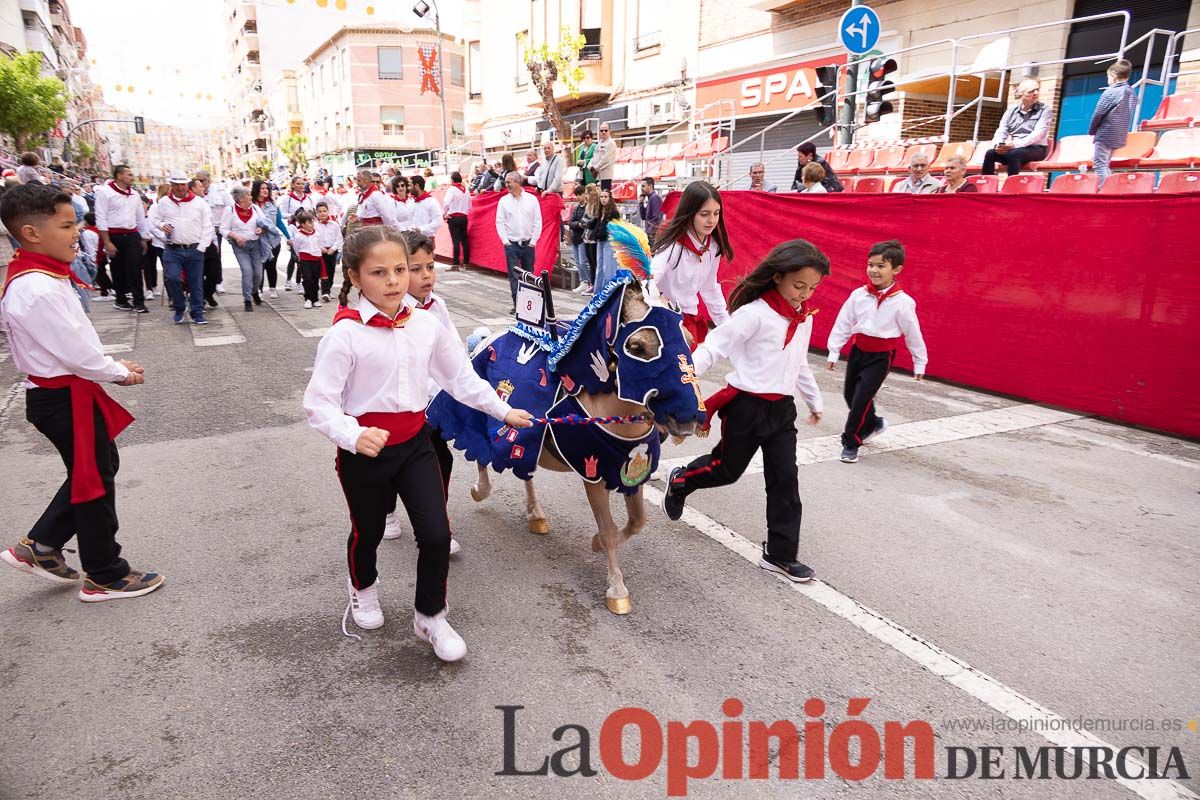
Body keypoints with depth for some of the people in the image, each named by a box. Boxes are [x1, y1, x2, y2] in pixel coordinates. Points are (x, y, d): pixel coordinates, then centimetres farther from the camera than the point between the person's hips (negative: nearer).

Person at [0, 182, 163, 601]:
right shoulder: (39, 290, -26)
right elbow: (77, 354, -24)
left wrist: (113, 365, 4)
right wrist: (121, 372, -8)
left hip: (57, 392, 10)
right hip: (66, 399, -10)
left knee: (99, 467, 22)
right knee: (95, 481, 4)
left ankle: (39, 546, 31)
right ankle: (106, 577, 20)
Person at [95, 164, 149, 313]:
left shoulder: (134, 194, 11)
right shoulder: (105, 192, -6)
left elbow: (141, 217, 18)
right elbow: (101, 218, -9)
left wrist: (143, 239, 15)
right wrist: (107, 242, -14)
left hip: (132, 235, 3)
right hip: (114, 235, -3)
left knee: (135, 268, -5)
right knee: (118, 269, 7)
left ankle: (139, 302, -4)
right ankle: (120, 300, 20)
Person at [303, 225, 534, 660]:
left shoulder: (426, 325, -3)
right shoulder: (344, 334, -18)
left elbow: (461, 377, 8)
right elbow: (319, 403, -19)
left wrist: (503, 411, 11)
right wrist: (355, 436, -35)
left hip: (415, 441, 3)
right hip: (365, 449, -3)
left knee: (436, 534, 0)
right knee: (368, 531, 19)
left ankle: (430, 616, 25)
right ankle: (362, 587, 54)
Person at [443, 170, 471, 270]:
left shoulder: (452, 189, -9)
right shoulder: (466, 190, 8)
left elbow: (447, 203, -20)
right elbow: (469, 206, 12)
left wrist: (444, 214, -6)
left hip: (454, 217, -5)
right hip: (464, 217, 6)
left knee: (456, 241, -7)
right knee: (464, 239, 10)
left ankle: (455, 264, -9)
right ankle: (465, 262, 17)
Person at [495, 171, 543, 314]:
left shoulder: (532, 199, 1)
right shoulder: (504, 201, 3)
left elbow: (538, 222, 1)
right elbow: (500, 222, 3)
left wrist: (533, 241, -4)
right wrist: (505, 241, -6)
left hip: (528, 243, 0)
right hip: (511, 244, 0)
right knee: (513, 276, -4)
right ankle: (517, 304, -2)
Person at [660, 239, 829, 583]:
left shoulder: (804, 317, 7)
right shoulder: (755, 313, -17)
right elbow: (714, 346, -21)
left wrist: (815, 400, 30)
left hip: (782, 408, 6)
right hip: (747, 405, -6)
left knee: (785, 478, 4)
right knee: (727, 469, 10)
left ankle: (780, 554, 14)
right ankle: (679, 482, 40)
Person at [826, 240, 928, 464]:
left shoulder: (902, 302, -14)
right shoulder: (858, 294, -7)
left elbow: (913, 334, -4)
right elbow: (843, 323, 1)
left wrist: (919, 363, 4)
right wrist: (834, 351, 2)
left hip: (881, 356, -4)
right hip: (858, 350, 5)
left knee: (861, 397, -9)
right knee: (850, 394, 16)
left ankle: (850, 443, 8)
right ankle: (873, 424, 44)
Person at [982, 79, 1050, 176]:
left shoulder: (1044, 109, 3)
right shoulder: (1012, 110, 14)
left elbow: (1038, 133, -11)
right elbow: (1001, 131, 5)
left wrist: (1016, 144, -26)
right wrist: (997, 144, -19)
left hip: (1035, 149, -3)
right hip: (1012, 148, 3)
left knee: (1013, 154, -35)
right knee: (990, 154, -24)